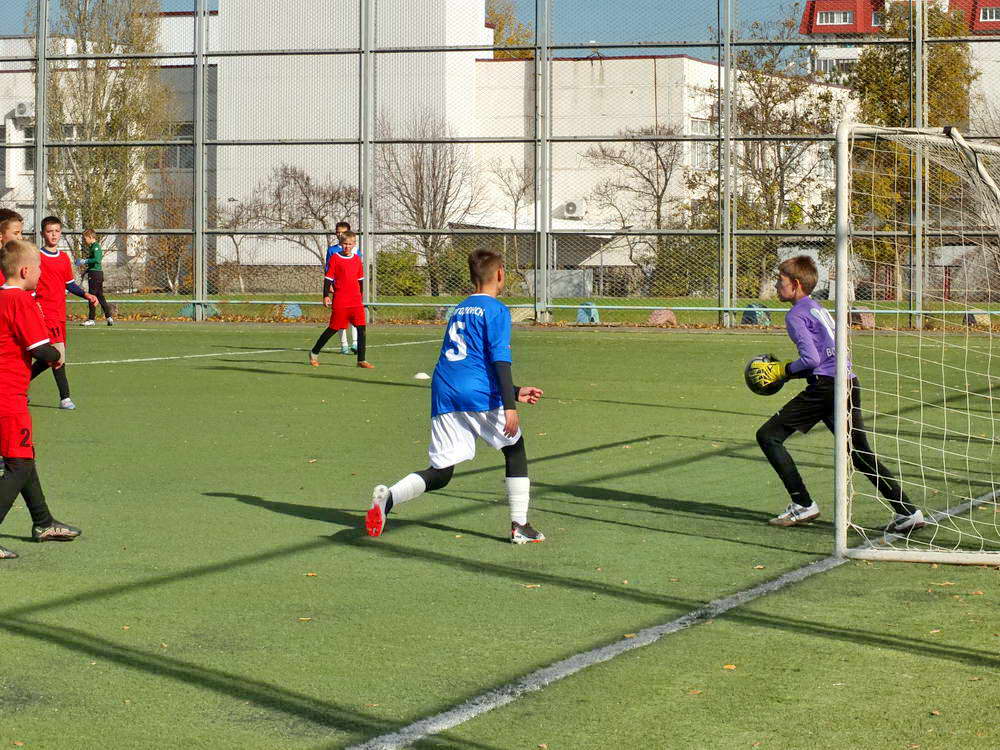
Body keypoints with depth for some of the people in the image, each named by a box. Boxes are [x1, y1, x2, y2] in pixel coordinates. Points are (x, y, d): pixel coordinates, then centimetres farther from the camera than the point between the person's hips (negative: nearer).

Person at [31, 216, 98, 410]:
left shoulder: (64, 258, 13)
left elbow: (69, 284, 22)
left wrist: (86, 295, 8)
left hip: (60, 314, 7)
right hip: (45, 313, -7)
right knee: (58, 351, -18)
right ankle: (64, 398, -16)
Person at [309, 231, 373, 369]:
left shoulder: (357, 259, 10)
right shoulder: (335, 258, -2)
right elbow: (328, 278, -2)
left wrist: (361, 297, 22)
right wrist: (326, 296, -8)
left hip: (356, 300, 4)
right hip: (339, 301, -4)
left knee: (361, 328, -6)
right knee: (333, 328, 2)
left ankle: (361, 360, -2)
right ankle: (314, 353, 19)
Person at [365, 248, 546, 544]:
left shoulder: (459, 310, 25)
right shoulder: (496, 310, 2)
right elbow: (499, 360, -11)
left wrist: (515, 393, 34)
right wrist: (510, 406, -15)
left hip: (444, 395, 6)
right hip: (480, 397, -6)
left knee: (440, 474, 3)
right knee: (515, 450, 16)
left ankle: (388, 497, -23)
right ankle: (520, 526, 12)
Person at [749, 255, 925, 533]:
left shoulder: (796, 315, -5)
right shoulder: (818, 308, 23)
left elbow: (811, 359, -15)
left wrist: (781, 371, -1)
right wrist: (783, 370, 24)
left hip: (826, 387, -9)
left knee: (768, 436, -1)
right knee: (862, 454, 14)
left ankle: (803, 505, -3)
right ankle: (908, 512, 7)